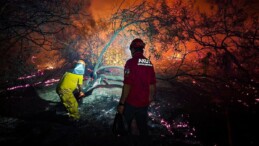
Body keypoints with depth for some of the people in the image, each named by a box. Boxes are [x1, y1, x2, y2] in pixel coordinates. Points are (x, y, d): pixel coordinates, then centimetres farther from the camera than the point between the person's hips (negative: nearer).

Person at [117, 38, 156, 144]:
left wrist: (121, 103, -13)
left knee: (125, 127, 14)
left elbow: (127, 85, -20)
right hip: (144, 103, 5)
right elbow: (152, 85, 6)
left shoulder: (131, 62, -15)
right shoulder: (149, 63, 2)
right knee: (142, 127, 16)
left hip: (131, 103, -5)